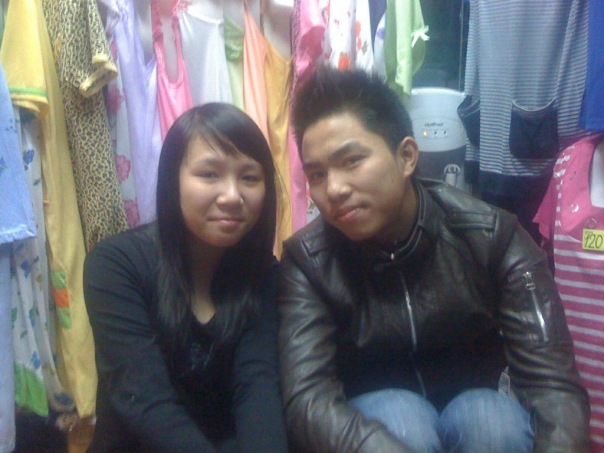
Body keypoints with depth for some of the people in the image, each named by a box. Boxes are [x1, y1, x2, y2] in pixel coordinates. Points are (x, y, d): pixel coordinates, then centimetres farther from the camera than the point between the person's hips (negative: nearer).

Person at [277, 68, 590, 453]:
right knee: (397, 416, -32)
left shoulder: (493, 237, -16)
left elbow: (553, 382, -21)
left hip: (480, 403, 1)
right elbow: (306, 398, -27)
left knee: (490, 418, -31)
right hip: (375, 415, 0)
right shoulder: (307, 260, -16)